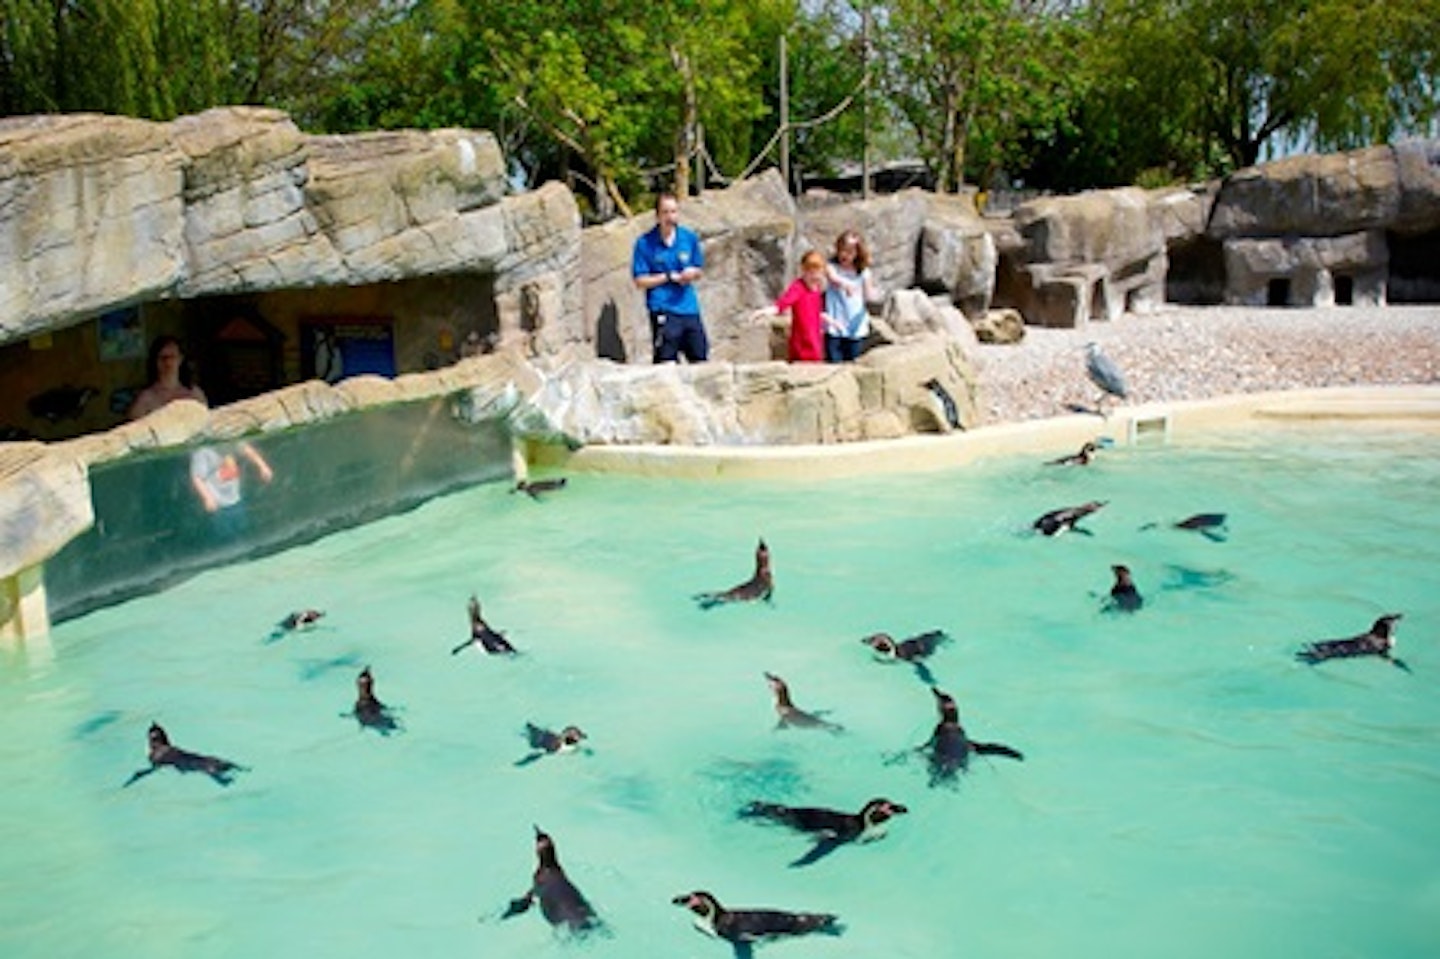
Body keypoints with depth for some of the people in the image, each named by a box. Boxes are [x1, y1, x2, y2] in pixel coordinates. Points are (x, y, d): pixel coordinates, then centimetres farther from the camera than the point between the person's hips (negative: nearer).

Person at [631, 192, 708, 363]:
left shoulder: (689, 238, 6)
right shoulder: (645, 243, -4)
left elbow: (699, 270, 16)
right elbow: (640, 281, -5)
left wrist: (692, 272, -7)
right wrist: (671, 276, -10)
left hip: (690, 309, 4)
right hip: (663, 311, -4)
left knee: (701, 361, 7)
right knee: (667, 364, -5)